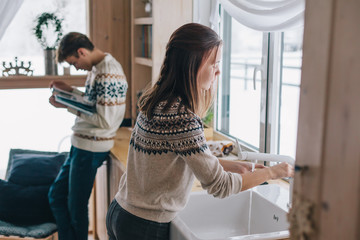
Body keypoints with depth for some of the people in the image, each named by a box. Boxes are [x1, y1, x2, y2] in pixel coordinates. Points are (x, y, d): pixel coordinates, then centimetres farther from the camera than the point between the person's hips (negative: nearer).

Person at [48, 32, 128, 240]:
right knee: (56, 196, 18)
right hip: (81, 145, 10)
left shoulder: (107, 74, -22)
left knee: (76, 207, 5)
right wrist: (70, 90, 9)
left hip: (91, 149, -10)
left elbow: (105, 121, -26)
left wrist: (68, 106, -18)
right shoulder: (97, 68, 10)